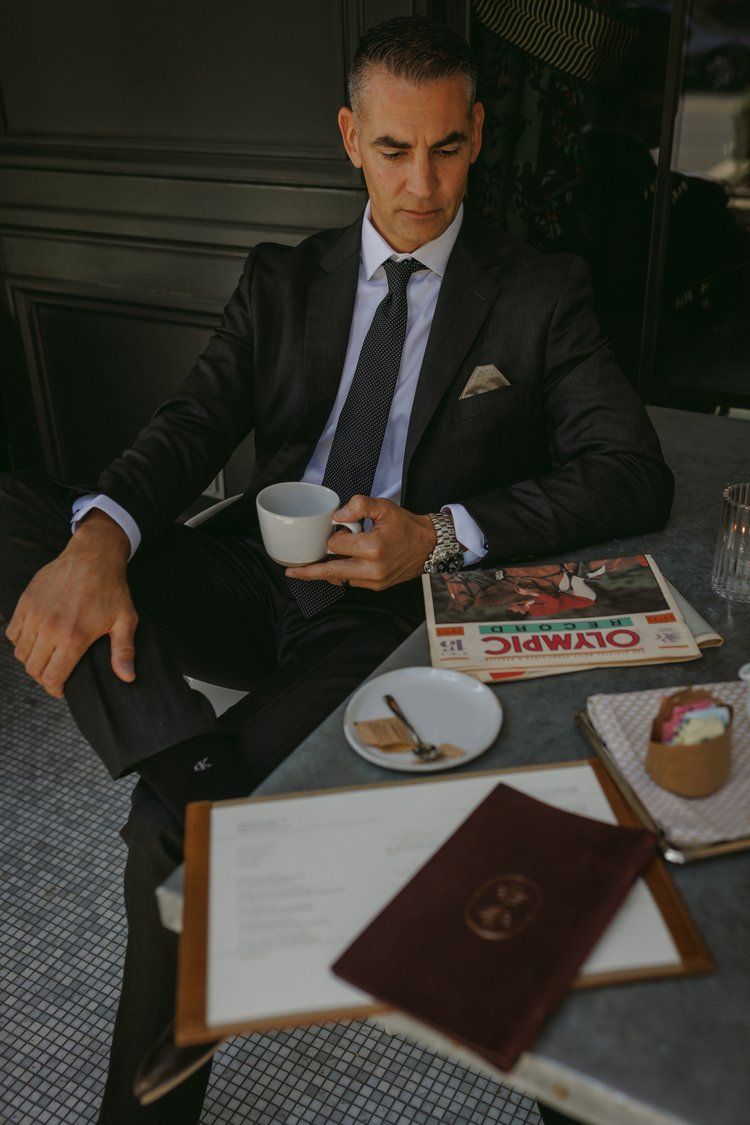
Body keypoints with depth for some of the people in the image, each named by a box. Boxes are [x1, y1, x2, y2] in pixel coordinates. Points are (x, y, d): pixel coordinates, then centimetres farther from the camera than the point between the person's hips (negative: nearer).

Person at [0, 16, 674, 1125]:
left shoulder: (541, 296, 4)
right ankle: (192, 765, -32)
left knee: (177, 822, -29)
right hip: (258, 580, 4)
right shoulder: (285, 279, 13)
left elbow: (635, 477, -7)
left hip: (391, 611, -3)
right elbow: (190, 429, 0)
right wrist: (97, 539, -24)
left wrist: (442, 533, -23)